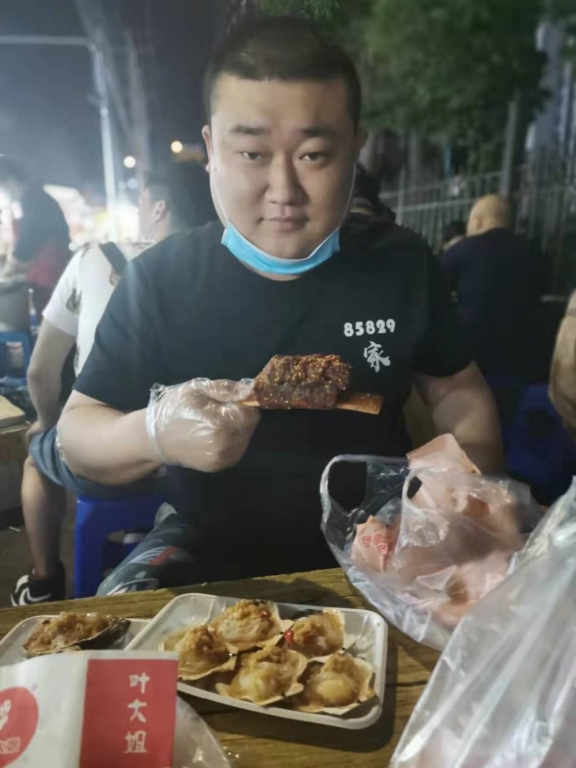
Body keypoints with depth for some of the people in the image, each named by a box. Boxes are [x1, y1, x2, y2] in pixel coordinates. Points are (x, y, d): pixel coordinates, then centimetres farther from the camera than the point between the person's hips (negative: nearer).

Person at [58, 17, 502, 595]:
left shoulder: (402, 265, -5)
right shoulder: (158, 280, -11)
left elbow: (459, 392, 9)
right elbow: (76, 435, -6)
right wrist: (154, 434, -29)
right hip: (214, 547, -1)